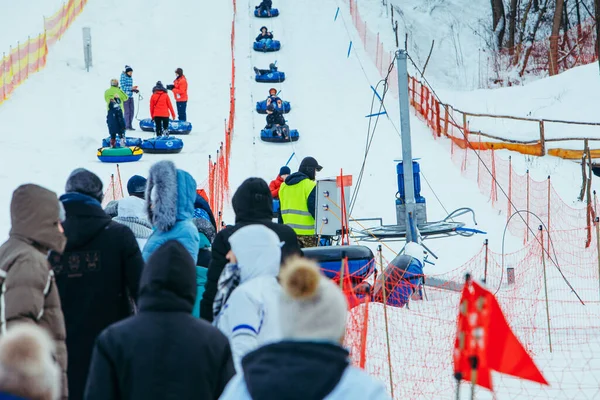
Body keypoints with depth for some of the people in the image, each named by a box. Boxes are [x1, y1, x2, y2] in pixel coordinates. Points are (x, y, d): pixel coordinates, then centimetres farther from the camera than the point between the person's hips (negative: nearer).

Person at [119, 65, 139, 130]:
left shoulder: (131, 78, 13)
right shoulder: (123, 78, -8)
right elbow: (123, 87, -15)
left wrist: (134, 90, 2)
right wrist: (131, 88, -20)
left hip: (131, 96, 7)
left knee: (131, 111, 7)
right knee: (127, 111, -6)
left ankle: (130, 125, 15)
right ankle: (126, 126, 0)